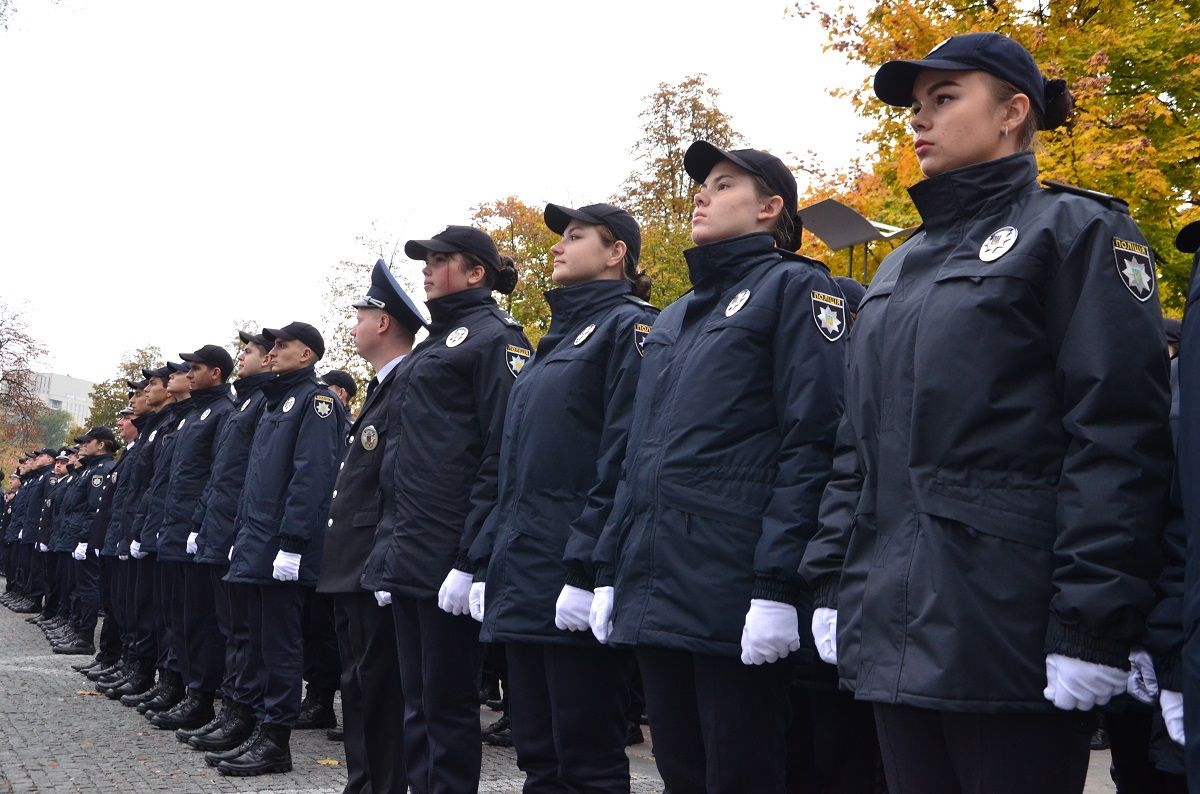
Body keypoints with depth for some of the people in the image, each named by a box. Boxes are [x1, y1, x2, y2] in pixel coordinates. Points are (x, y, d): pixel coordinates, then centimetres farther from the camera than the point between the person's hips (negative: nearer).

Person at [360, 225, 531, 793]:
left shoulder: (495, 337, -7)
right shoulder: (432, 345, 21)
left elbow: (500, 457, -16)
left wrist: (470, 558, -21)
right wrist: (387, 551, 17)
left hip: (449, 555, -9)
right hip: (406, 556, 9)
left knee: (447, 700, -1)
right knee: (417, 702, 12)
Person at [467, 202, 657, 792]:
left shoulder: (628, 326, -5)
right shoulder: (555, 339, 22)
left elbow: (623, 463, -16)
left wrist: (586, 572, -22)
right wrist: (488, 563, 15)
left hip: (577, 585, -9)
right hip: (522, 583, 9)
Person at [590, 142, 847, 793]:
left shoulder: (794, 287, -1)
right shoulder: (673, 318, 22)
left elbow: (811, 443, -11)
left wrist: (777, 585, -19)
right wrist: (608, 569, 13)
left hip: (734, 593, -7)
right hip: (653, 593, 7)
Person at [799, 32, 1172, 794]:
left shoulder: (1075, 231, -2)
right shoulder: (899, 270, 20)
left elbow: (1118, 441, -12)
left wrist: (1090, 627, -19)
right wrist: (832, 584, 10)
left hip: (1010, 630, -7)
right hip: (895, 630, 7)